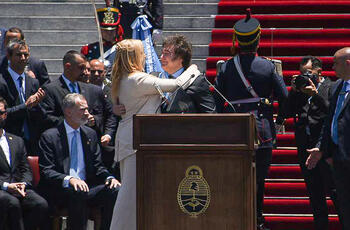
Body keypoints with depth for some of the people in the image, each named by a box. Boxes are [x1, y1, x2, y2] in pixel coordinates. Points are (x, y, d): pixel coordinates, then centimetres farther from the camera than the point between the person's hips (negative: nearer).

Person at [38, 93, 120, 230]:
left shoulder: (90, 134, 17)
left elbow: (97, 167, 18)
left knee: (114, 191, -22)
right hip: (59, 191, -5)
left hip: (86, 186, 5)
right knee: (78, 192, -37)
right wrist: (69, 180, -27)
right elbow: (46, 172, -8)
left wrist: (109, 178, -6)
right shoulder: (50, 136, -1)